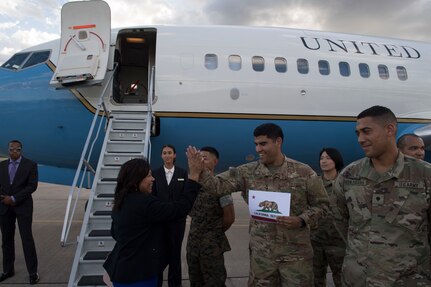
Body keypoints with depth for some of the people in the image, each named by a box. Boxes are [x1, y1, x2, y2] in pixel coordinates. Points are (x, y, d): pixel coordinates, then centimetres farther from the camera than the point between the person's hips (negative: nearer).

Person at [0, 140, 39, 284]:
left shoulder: (30, 165, -3)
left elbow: (32, 185, -10)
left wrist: (14, 198, -14)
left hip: (23, 206, -4)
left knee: (27, 238, -3)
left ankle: (33, 272, 3)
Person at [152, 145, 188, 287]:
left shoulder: (182, 173, 0)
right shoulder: (156, 173, 2)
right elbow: (152, 196, 3)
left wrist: (184, 212, -8)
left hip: (177, 218, 0)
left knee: (175, 250, 9)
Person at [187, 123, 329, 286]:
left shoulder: (304, 172, -6)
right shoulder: (248, 172, -2)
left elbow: (321, 204, 1)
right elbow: (219, 185, -5)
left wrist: (301, 220, -15)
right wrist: (200, 171, -22)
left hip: (295, 254, -1)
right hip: (260, 253, 2)